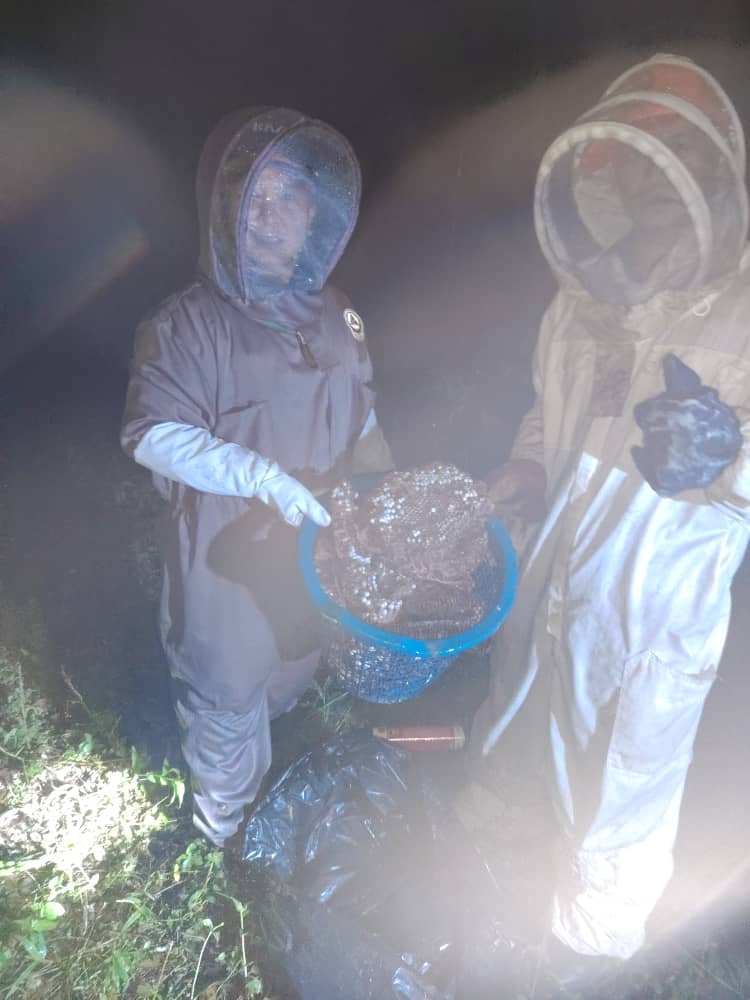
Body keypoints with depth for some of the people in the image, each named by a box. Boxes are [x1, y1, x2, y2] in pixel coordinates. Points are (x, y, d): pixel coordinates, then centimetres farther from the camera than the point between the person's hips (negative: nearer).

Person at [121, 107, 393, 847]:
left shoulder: (334, 315, 2)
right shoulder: (189, 324, -17)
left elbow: (361, 417, 12)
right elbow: (154, 436, -24)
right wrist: (263, 476, -34)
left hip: (315, 557, 6)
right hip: (227, 562, -6)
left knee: (290, 684, 28)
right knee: (228, 704, 14)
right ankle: (228, 831, 44)